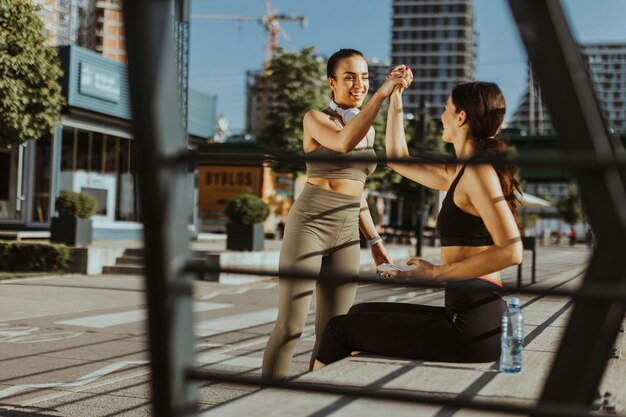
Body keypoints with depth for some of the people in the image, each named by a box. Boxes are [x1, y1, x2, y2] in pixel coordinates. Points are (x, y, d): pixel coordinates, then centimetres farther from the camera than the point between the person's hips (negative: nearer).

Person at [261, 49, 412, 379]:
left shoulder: (368, 129, 15)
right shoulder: (316, 118, -4)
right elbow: (344, 142, -28)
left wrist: (375, 241, 18)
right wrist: (383, 93, -30)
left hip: (346, 233, 6)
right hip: (308, 224, -6)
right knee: (290, 326, -7)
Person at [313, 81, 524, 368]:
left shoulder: (478, 171, -12)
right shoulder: (459, 174, 17)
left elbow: (511, 251, -22)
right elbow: (398, 160, 31)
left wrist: (436, 273, -20)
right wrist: (394, 99, 31)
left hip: (472, 324, -9)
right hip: (466, 315, 9)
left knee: (341, 328, 3)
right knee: (361, 314, 23)